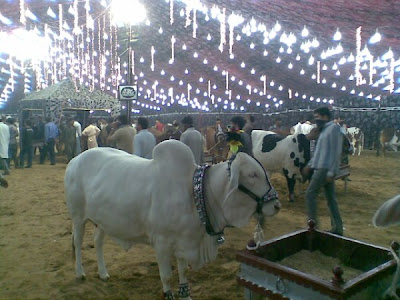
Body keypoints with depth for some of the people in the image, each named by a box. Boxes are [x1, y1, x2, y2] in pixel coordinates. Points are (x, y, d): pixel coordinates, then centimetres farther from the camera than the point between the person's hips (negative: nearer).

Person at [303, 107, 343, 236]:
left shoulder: (333, 128, -11)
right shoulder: (325, 129, 18)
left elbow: (336, 152, -17)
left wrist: (331, 172, -20)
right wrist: (310, 165, 24)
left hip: (325, 169, -9)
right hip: (322, 168, 9)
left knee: (310, 194, -4)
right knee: (331, 198, 10)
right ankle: (337, 228, 15)